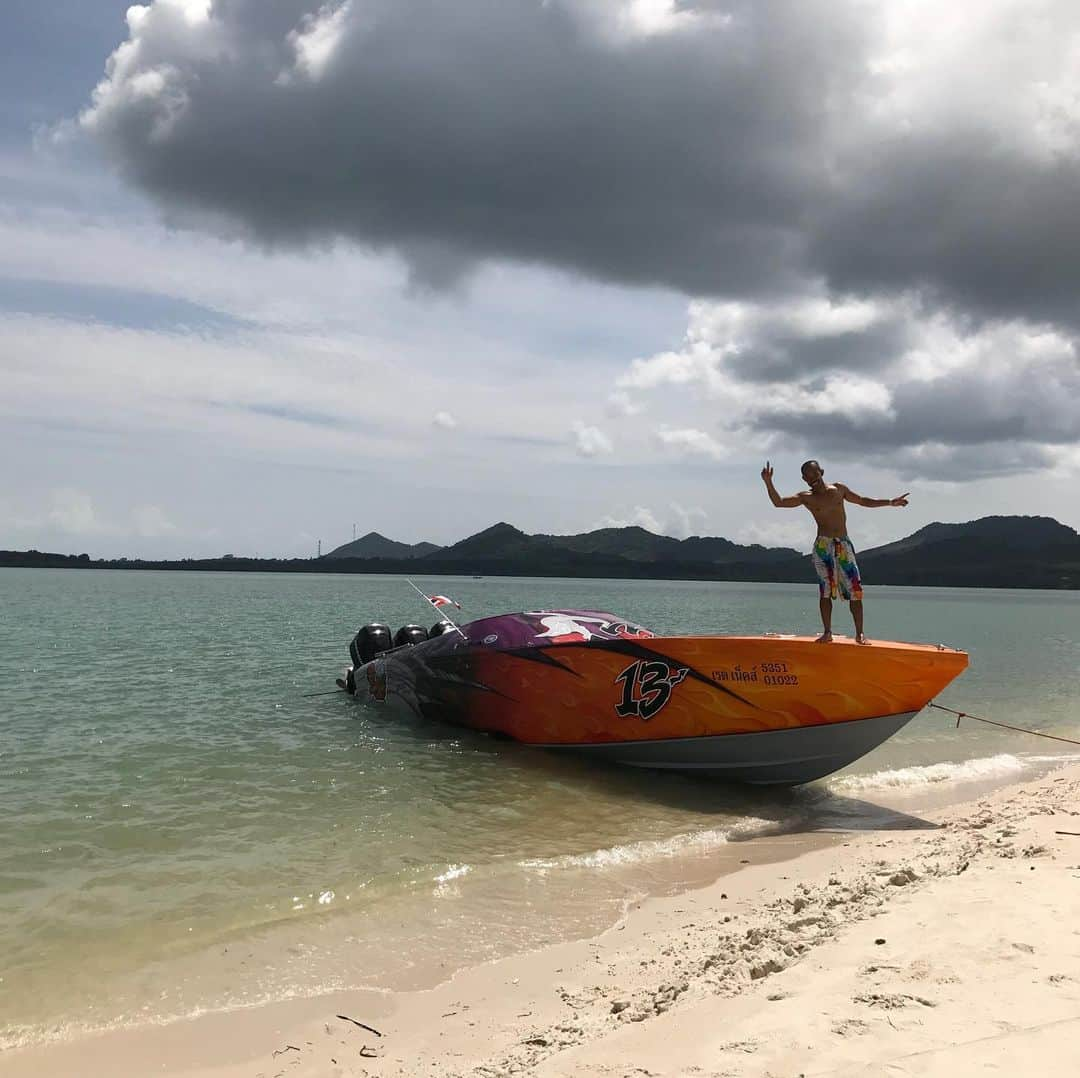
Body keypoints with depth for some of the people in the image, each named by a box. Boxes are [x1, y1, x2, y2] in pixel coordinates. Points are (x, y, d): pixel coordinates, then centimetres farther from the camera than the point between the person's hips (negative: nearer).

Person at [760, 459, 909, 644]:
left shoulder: (838, 489, 11)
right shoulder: (806, 497, 2)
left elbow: (864, 501, 20)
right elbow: (778, 502, -9)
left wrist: (890, 502, 15)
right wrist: (768, 482, -22)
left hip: (844, 545, 2)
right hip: (823, 546, -2)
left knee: (855, 589, -5)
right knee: (825, 591, -4)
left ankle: (860, 633, -1)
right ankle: (827, 632, 3)